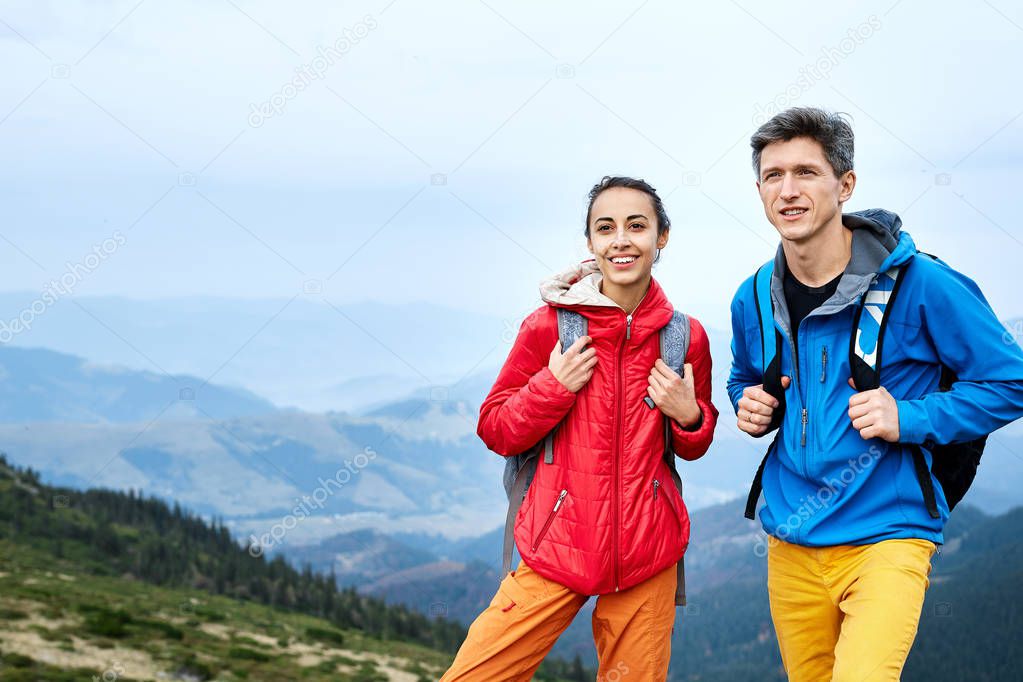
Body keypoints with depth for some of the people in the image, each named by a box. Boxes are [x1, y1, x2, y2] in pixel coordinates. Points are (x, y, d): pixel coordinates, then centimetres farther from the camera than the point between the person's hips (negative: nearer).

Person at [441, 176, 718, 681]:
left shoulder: (686, 336, 3)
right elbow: (495, 431, 3)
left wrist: (689, 415, -5)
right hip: (557, 544, -1)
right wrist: (552, 387, -13)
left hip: (647, 556, 2)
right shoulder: (549, 325, -3)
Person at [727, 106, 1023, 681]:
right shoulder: (754, 301, 4)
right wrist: (751, 406, 2)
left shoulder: (917, 282, -11)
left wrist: (909, 418, -17)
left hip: (886, 538, -5)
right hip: (791, 544, 5)